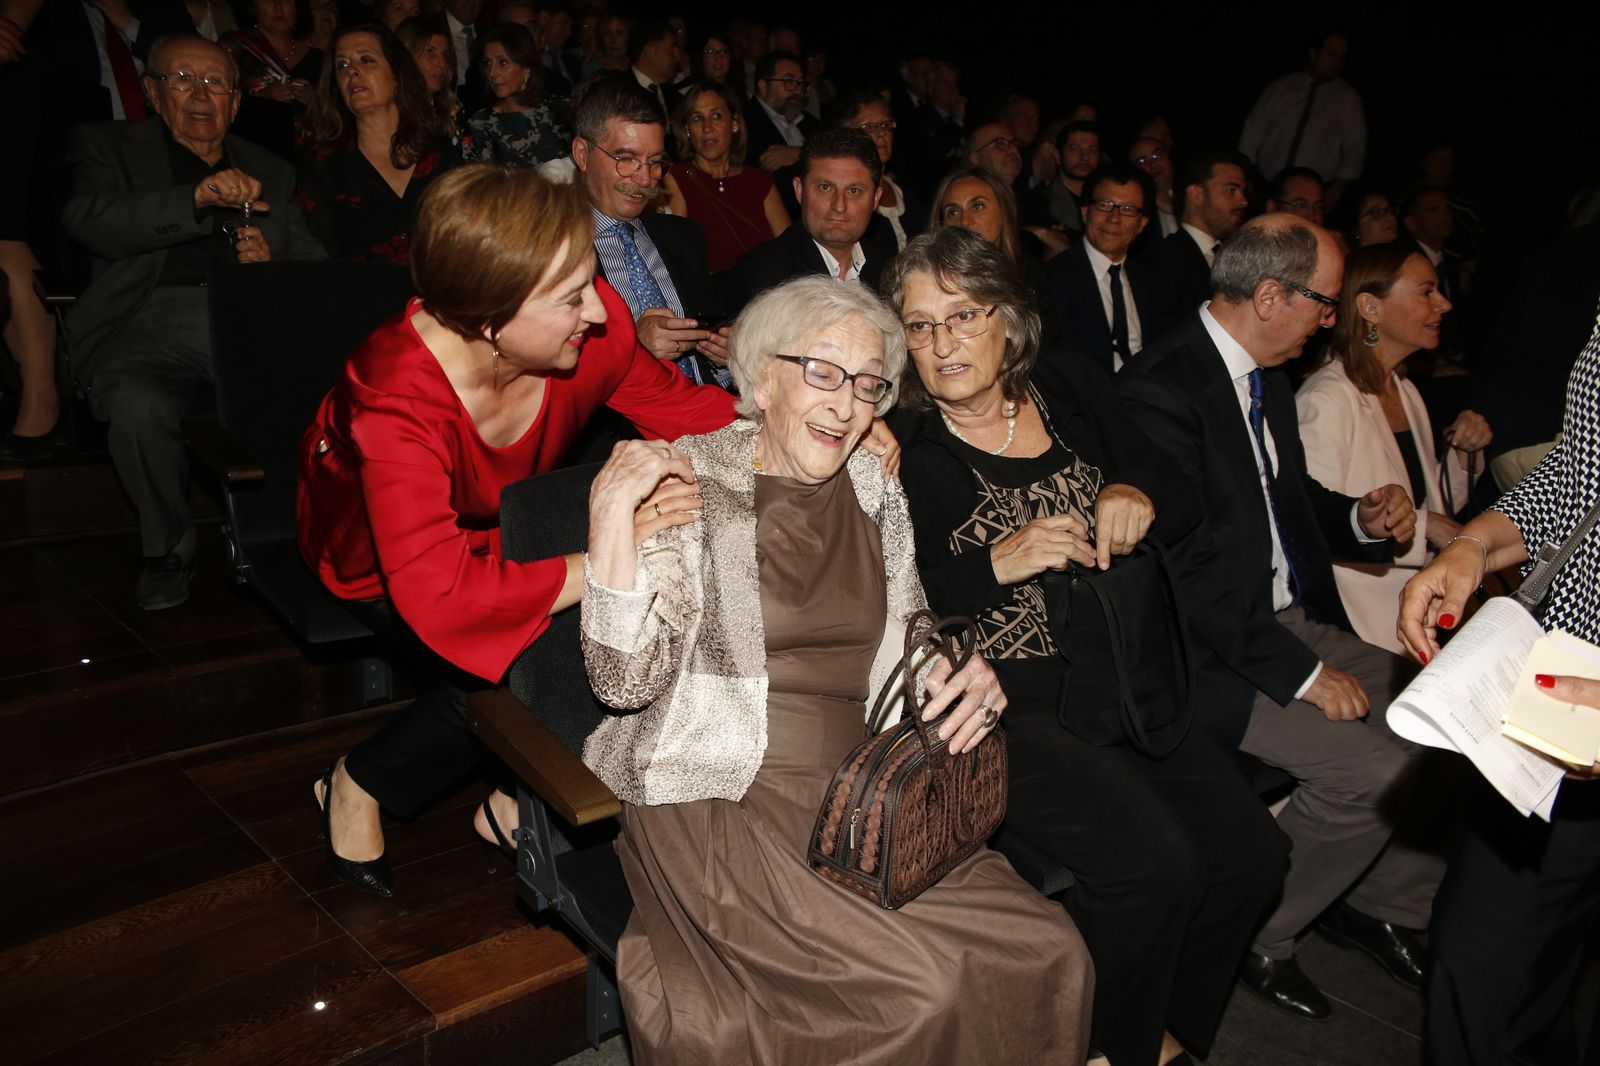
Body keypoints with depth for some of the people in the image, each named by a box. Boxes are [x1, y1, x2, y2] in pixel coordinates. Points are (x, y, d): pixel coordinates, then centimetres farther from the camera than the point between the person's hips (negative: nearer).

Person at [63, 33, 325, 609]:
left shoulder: (270, 171, 27)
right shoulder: (109, 146, 18)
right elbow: (87, 220, -4)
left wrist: (272, 265, -2)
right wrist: (197, 196, -17)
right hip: (153, 319, -2)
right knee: (137, 406, -35)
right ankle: (168, 549, -7)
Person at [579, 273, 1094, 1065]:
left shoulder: (875, 490, 11)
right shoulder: (685, 483, -5)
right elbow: (626, 681, -11)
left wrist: (967, 679, -1)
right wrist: (612, 514, -21)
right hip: (721, 804, -5)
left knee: (1049, 955, -13)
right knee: (922, 989, -23)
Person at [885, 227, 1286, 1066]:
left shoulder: (1073, 391, 9)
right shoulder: (901, 447, -6)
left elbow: (1183, 501, 13)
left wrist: (1138, 497, -8)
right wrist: (996, 565, -20)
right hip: (1003, 708, -6)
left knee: (1253, 853, -3)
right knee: (1152, 863, -21)